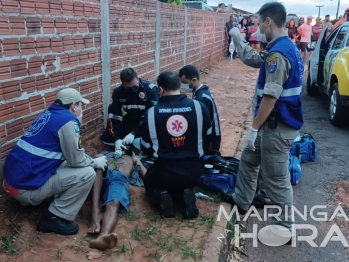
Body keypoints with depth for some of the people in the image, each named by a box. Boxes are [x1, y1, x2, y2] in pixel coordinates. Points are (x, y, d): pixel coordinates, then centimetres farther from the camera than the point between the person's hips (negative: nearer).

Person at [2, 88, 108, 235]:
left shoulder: (49, 114, 12)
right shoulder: (67, 120, -14)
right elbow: (76, 160, -12)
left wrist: (91, 160, 21)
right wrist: (95, 162, 7)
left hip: (14, 178, 9)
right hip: (26, 186, -9)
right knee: (87, 173, -10)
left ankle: (30, 199, 21)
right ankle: (53, 218, -3)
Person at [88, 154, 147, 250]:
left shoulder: (133, 159, 43)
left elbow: (146, 174, 26)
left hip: (120, 178, -1)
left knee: (113, 205, -33)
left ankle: (103, 236, -69)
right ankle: (95, 213, -47)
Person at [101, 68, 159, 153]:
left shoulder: (151, 89, -26)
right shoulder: (118, 92, -13)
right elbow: (113, 116, -14)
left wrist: (134, 133, -35)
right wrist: (116, 138, -28)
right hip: (129, 122, 4)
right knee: (107, 138, -8)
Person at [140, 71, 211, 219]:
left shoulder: (151, 113, -11)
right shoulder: (199, 107, -9)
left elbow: (146, 148, 1)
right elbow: (208, 137, 5)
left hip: (165, 171, -2)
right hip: (194, 171, 2)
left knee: (150, 183, 31)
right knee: (183, 183, 36)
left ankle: (161, 197, -1)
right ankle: (185, 196, 2)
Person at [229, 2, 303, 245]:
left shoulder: (278, 53, -22)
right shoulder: (287, 47, 11)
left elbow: (270, 97, -26)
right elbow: (254, 60, 27)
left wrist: (254, 128, -20)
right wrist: (238, 39, 28)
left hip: (278, 126, -11)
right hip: (275, 123, 11)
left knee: (275, 177, 1)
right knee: (249, 159, 24)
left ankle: (284, 227, 18)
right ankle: (241, 201, 41)